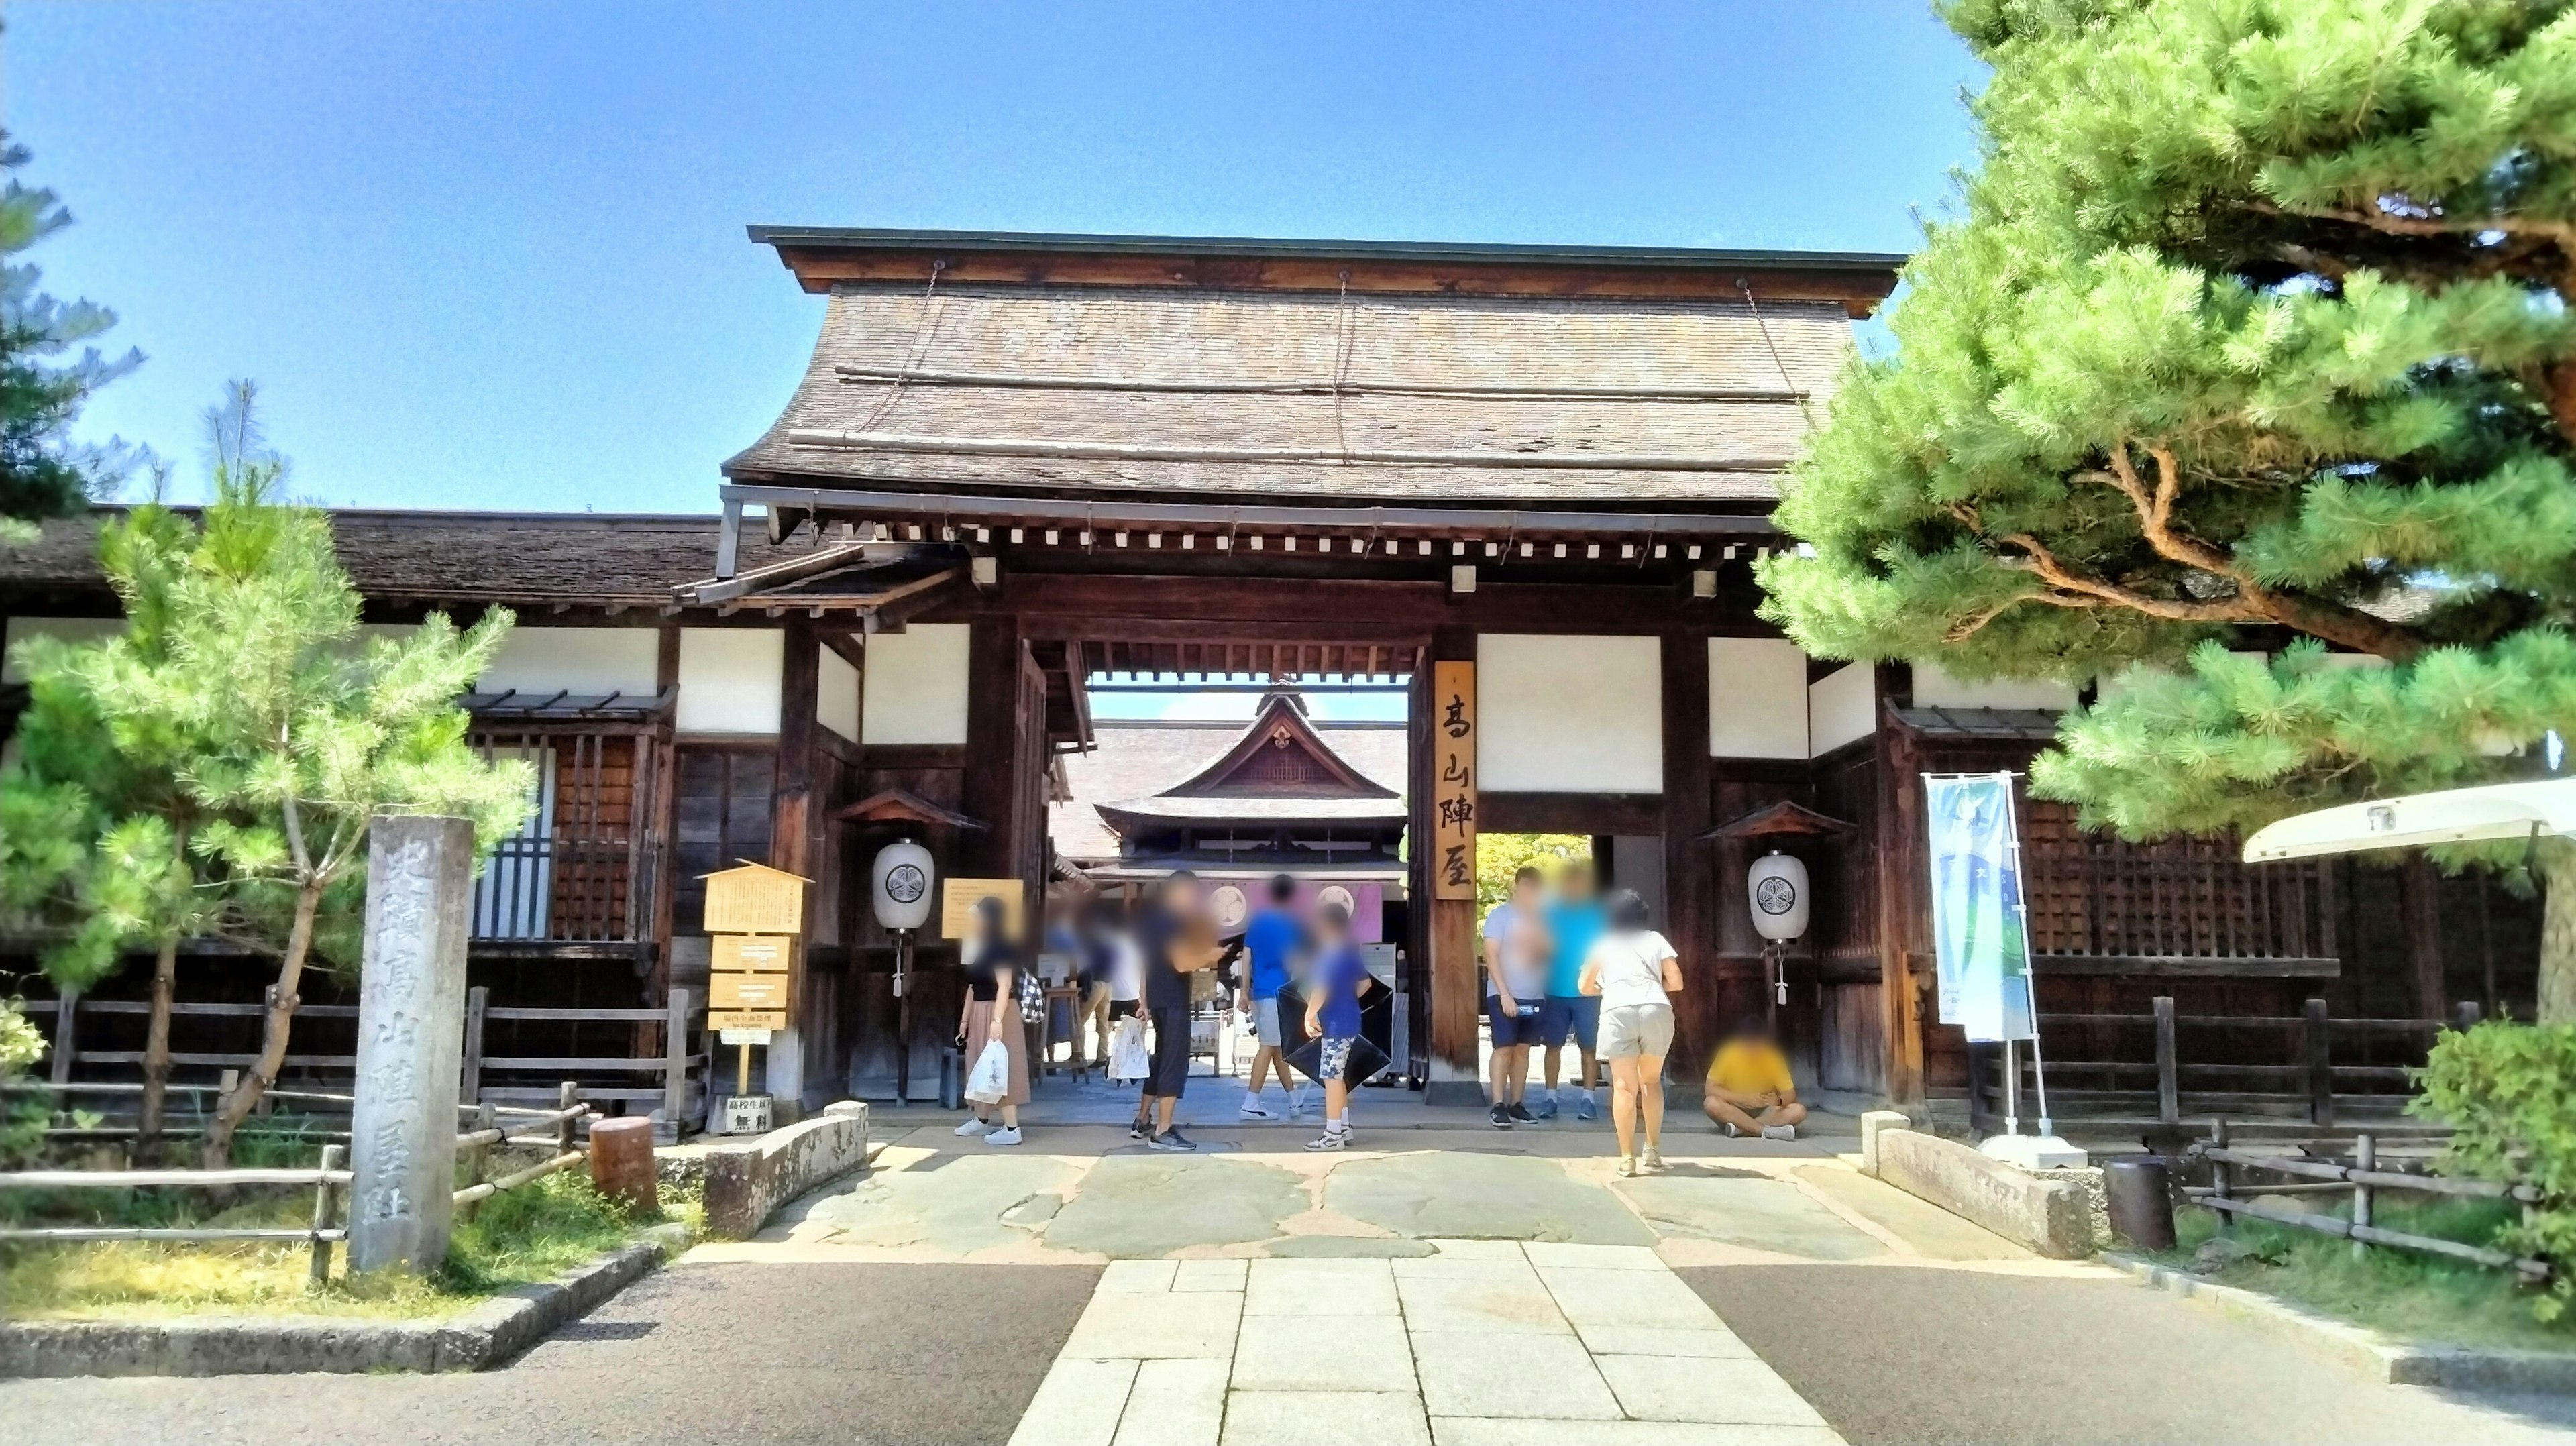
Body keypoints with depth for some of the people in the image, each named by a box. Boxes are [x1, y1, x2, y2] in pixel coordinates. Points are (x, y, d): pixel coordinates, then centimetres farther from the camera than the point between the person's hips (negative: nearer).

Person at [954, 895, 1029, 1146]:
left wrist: (997, 1020, -32)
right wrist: (965, 1019, 18)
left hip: (997, 1014, -10)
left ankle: (1012, 1129, -6)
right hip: (979, 1013, 10)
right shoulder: (979, 947, 12)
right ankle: (981, 1120, 31)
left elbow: (1004, 986, -24)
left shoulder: (1000, 948, -15)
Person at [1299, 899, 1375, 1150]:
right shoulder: (1351, 952, 12)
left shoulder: (1332, 955, -17)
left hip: (1336, 1024, -10)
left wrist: (1310, 1015, -19)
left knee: (1331, 1077, -6)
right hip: (1348, 1021, 10)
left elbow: (1321, 988, -26)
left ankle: (1333, 1135, -5)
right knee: (1337, 1076, 17)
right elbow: (1366, 983, 24)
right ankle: (1344, 1127, 24)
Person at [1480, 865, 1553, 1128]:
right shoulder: (1500, 915, -4)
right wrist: (1504, 993, -16)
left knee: (1522, 1050, 8)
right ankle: (1499, 1106, -7)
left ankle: (1516, 1105, 13)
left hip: (1534, 996, 5)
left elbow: (1546, 953, 17)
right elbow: (1491, 956, -9)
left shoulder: (1540, 918, 11)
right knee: (1504, 1049, -7)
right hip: (1504, 995, -5)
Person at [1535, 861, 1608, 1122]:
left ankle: (1587, 1098, 11)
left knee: (1588, 1046, 4)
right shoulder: (1552, 912, 3)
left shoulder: (1597, 913, 1)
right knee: (1553, 1044, 5)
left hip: (1588, 993, -1)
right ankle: (1550, 1098, 11)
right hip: (1555, 991, 1)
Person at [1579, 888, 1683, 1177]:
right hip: (1656, 1010, 1)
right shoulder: (1655, 939, 19)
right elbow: (1676, 982, 11)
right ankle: (1653, 1151, 19)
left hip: (1618, 1012, -1)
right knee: (1651, 1081, 18)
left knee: (1625, 1086, -1)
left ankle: (1627, 1158, -4)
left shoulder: (1602, 943, 19)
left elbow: (1586, 987, 19)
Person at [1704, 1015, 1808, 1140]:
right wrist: (1744, 1099, -31)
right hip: (1733, 1111, -2)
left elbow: (1791, 1095, -9)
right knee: (1711, 1103, -34)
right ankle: (1768, 1131, -35)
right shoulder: (1728, 1054, -15)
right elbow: (1710, 1089, -19)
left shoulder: (1774, 1058, -11)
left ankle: (1741, 1128, -31)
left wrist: (1778, 1100, -33)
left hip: (1764, 1113, 2)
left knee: (1799, 1111, -24)